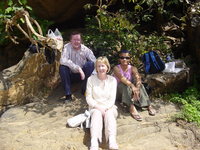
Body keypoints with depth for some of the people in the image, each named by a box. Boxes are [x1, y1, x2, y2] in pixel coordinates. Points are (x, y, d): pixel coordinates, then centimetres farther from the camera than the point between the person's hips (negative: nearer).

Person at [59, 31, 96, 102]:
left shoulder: (85, 49, -13)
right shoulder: (67, 47, -18)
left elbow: (95, 62, -16)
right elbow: (63, 60, -35)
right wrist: (78, 68, -40)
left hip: (82, 74, 1)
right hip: (70, 75, -1)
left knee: (90, 64, -24)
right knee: (62, 67, -30)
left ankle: (85, 90, -12)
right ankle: (68, 94, -21)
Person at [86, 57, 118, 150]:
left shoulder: (112, 80, 3)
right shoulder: (91, 79, 2)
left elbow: (112, 99, -1)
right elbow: (88, 98, -1)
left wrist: (105, 108, -18)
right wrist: (98, 107, -16)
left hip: (109, 107, 1)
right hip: (95, 107, -1)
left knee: (109, 113, -32)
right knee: (97, 114, -33)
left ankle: (112, 141, -51)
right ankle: (94, 142, -53)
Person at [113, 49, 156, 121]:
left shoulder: (132, 68, -5)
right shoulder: (116, 68, -12)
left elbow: (138, 78, -25)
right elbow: (121, 78, -33)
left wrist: (137, 89, -44)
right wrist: (132, 86, -49)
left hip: (131, 91, 3)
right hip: (120, 92, -3)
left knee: (137, 83, -24)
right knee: (125, 84, -32)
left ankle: (148, 105, -30)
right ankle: (131, 107, -46)